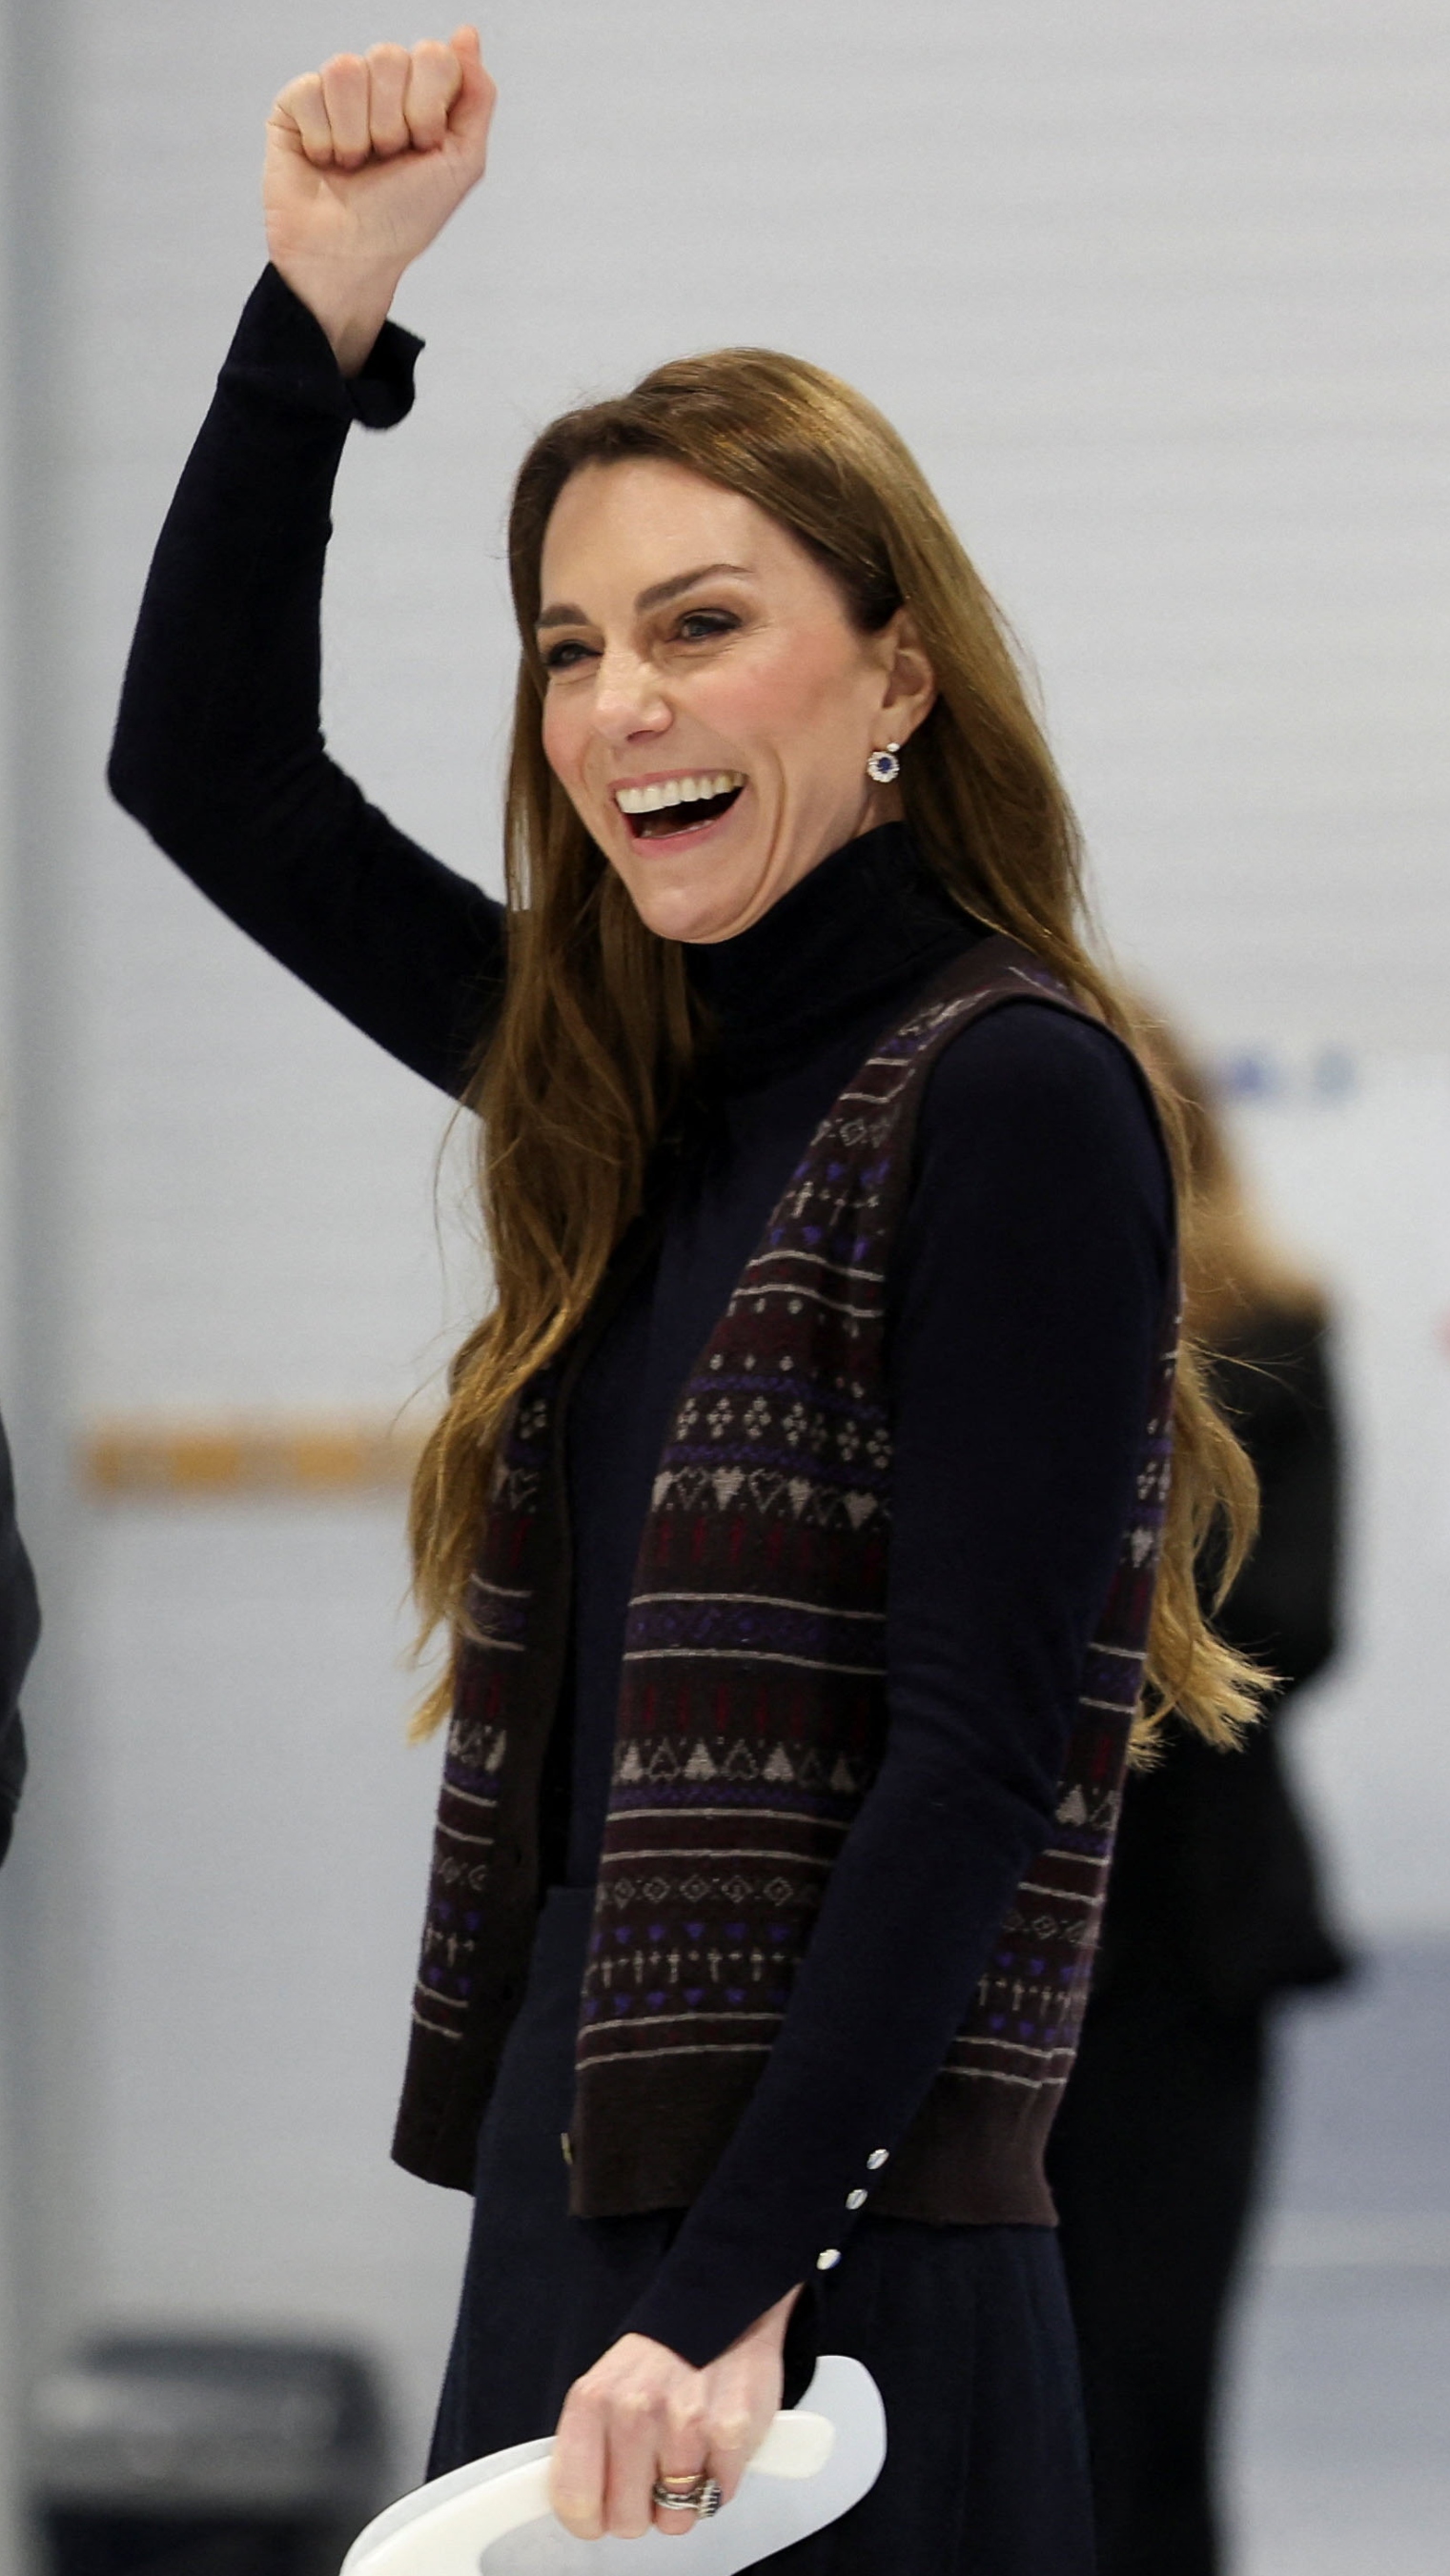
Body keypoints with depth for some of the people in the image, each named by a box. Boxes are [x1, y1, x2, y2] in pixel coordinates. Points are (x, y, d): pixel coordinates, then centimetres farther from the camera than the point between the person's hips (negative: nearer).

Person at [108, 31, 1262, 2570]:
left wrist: (741, 2292, -21)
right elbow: (202, 762, 21)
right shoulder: (633, 1083, 14)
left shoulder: (1011, 1100, -9)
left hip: (835, 2278, -8)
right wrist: (322, 294, 11)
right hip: (568, 2226, 8)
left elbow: (977, 1763, -15)